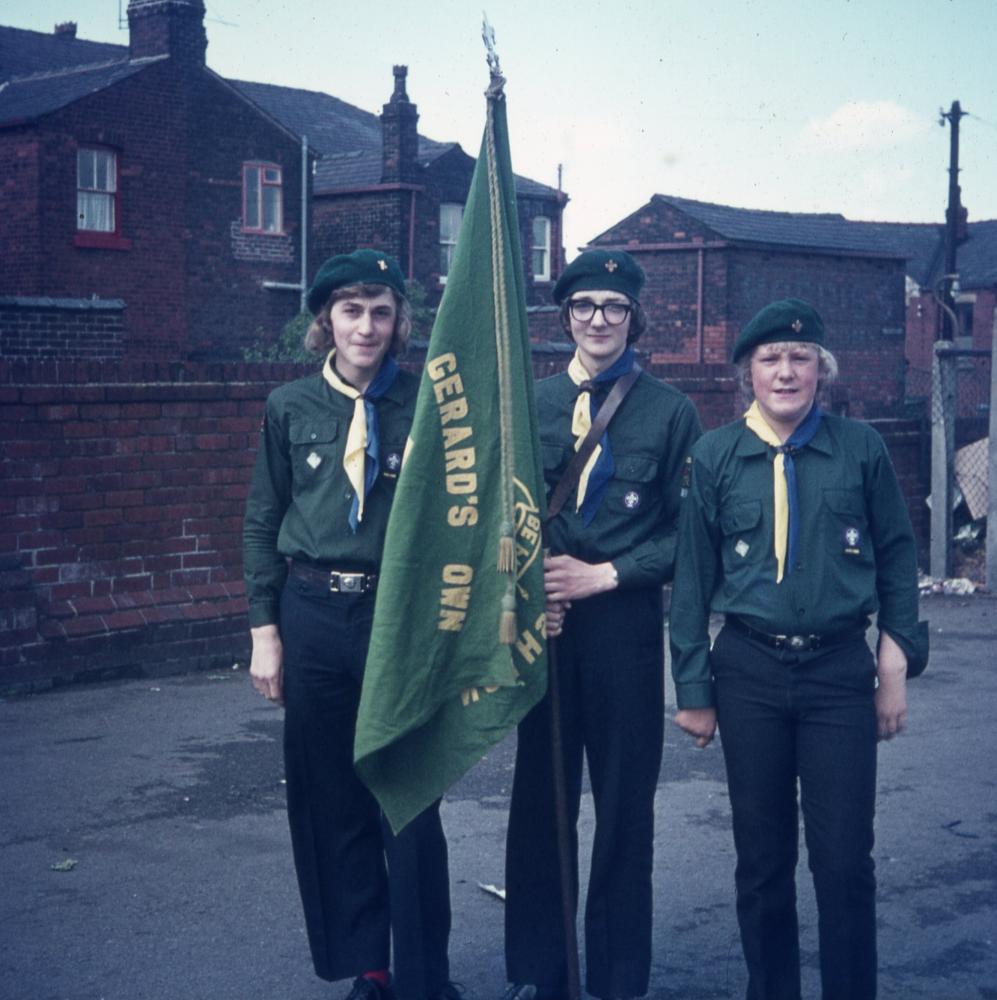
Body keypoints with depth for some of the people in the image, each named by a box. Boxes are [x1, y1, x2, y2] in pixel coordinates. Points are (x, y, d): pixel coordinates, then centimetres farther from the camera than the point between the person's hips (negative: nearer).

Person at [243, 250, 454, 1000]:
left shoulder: (428, 404, -2)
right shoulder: (291, 408, 5)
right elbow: (263, 522, 9)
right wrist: (266, 628, 4)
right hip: (313, 615, 3)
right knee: (330, 802, 9)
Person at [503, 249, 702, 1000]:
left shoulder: (669, 411, 1)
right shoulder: (530, 403, 8)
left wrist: (606, 575, -11)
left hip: (626, 622, -2)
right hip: (544, 620, 2)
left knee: (626, 805, 6)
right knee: (540, 798, 8)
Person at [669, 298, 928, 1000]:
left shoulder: (861, 448, 0)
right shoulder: (715, 455, 1)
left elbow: (897, 558, 6)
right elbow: (693, 576, 3)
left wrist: (896, 666, 2)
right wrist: (694, 690, 2)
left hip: (840, 671, -1)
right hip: (749, 672, 1)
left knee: (845, 860, -1)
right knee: (763, 857, 9)